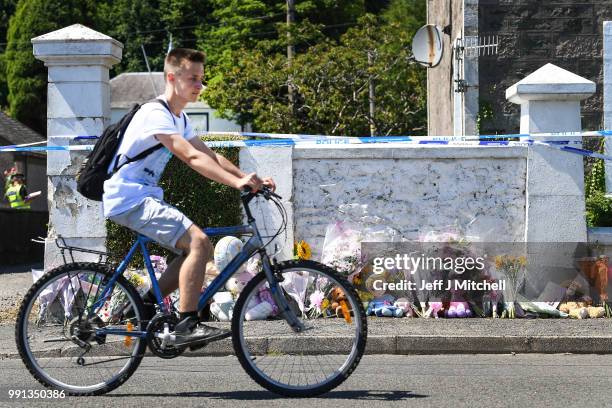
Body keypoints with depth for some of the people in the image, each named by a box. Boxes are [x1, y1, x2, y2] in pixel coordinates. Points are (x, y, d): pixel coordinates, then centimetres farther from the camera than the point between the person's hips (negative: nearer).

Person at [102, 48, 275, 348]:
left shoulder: (178, 118, 15)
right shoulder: (156, 114, -16)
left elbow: (210, 156, 10)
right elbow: (193, 158, -28)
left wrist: (249, 179, -3)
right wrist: (237, 182, -36)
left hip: (145, 197, 10)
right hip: (129, 199, -10)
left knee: (200, 250, 8)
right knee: (198, 241, -22)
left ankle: (147, 305, 13)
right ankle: (187, 325, -22)